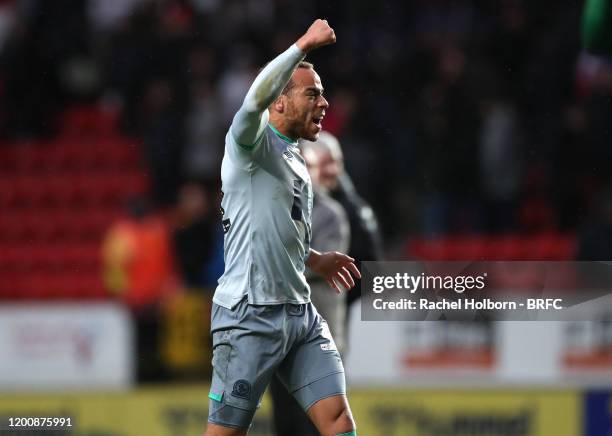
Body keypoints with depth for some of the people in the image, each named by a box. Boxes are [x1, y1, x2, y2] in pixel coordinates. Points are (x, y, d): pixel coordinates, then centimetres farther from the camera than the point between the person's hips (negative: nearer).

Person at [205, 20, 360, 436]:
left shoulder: (296, 161, 18)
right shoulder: (252, 145, -7)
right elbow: (258, 96, -31)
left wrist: (315, 259, 24)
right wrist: (305, 44, -26)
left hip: (301, 314, 8)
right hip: (249, 315, -8)